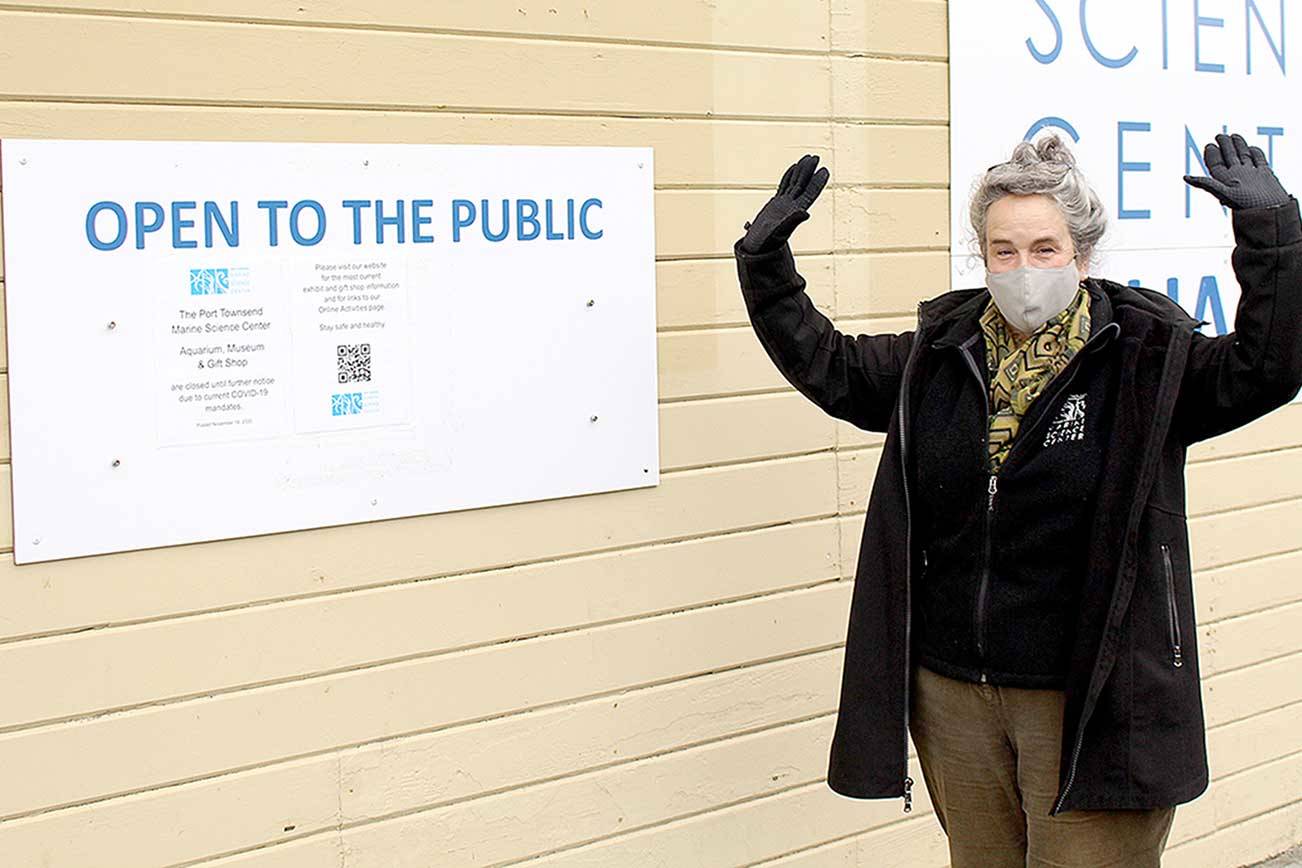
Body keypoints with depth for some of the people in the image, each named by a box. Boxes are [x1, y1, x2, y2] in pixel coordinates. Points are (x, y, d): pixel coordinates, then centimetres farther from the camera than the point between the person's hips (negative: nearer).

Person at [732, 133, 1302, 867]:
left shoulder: (1146, 360, -6)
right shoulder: (937, 356, 6)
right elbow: (825, 364, 15)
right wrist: (766, 259, 7)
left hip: (1092, 700, -4)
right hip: (951, 693, 5)